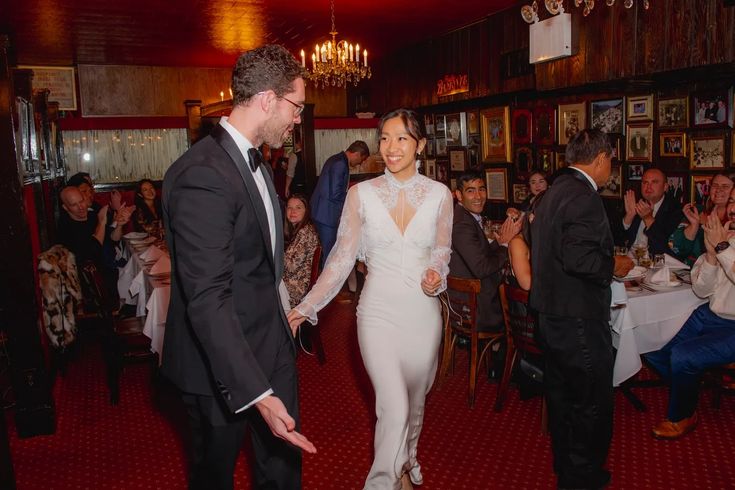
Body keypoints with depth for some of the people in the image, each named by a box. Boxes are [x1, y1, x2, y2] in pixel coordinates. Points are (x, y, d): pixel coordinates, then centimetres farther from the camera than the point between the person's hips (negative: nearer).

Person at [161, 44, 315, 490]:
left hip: (272, 346, 9)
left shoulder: (256, 162, 7)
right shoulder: (202, 174, -26)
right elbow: (207, 299, -30)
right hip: (224, 363, -8)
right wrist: (257, 395, -33)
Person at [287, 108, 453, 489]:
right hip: (379, 311, -2)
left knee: (414, 400, 20)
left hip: (423, 312, 3)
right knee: (394, 407, -12)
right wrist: (304, 309, -13)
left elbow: (441, 252, 10)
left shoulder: (439, 194, -2)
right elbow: (342, 259, -6)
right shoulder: (361, 194, -6)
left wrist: (437, 275, -13)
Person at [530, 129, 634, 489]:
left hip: (551, 315, 10)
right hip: (579, 320, -10)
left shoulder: (554, 191, 12)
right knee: (592, 402, 6)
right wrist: (614, 266, -12)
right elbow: (579, 259, -29)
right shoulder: (583, 197, -20)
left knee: (561, 394, 21)